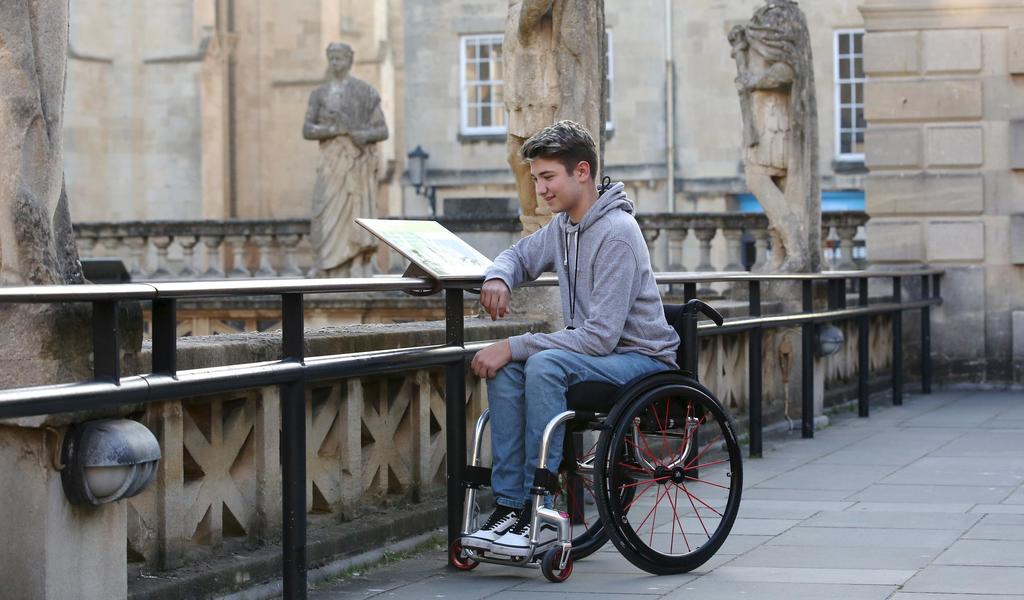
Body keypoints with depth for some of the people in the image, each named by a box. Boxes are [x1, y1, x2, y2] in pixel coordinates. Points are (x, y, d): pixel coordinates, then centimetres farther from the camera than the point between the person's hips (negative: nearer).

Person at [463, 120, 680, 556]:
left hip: (641, 356, -8)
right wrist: (498, 277, 0)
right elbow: (520, 256, 27)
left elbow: (600, 336, -25)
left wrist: (515, 346, -25)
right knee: (505, 368, -17)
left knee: (545, 364, -33)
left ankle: (539, 512, -28)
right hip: (594, 353, 8)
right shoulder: (563, 226, 6)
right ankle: (509, 504, -18)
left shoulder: (616, 233, -20)